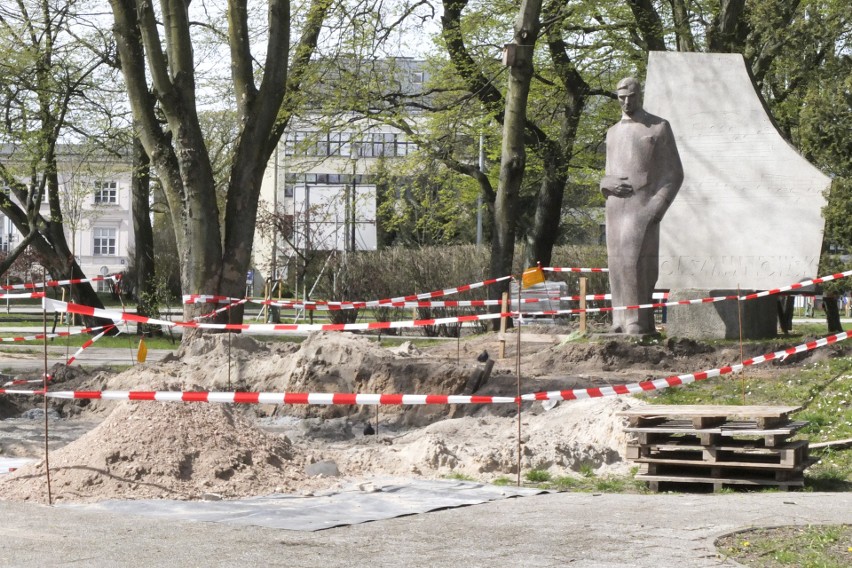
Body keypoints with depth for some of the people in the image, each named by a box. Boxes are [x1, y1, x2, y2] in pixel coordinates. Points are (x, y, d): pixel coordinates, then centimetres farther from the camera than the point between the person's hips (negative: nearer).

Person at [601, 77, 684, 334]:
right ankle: (622, 322, 3)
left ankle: (639, 322, -15)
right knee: (618, 264, 1)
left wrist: (659, 206, -13)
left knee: (636, 262, -16)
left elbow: (674, 174, 0)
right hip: (616, 205, 6)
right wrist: (608, 184, -1)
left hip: (644, 205, -6)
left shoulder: (660, 128, 3)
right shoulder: (613, 132, 20)